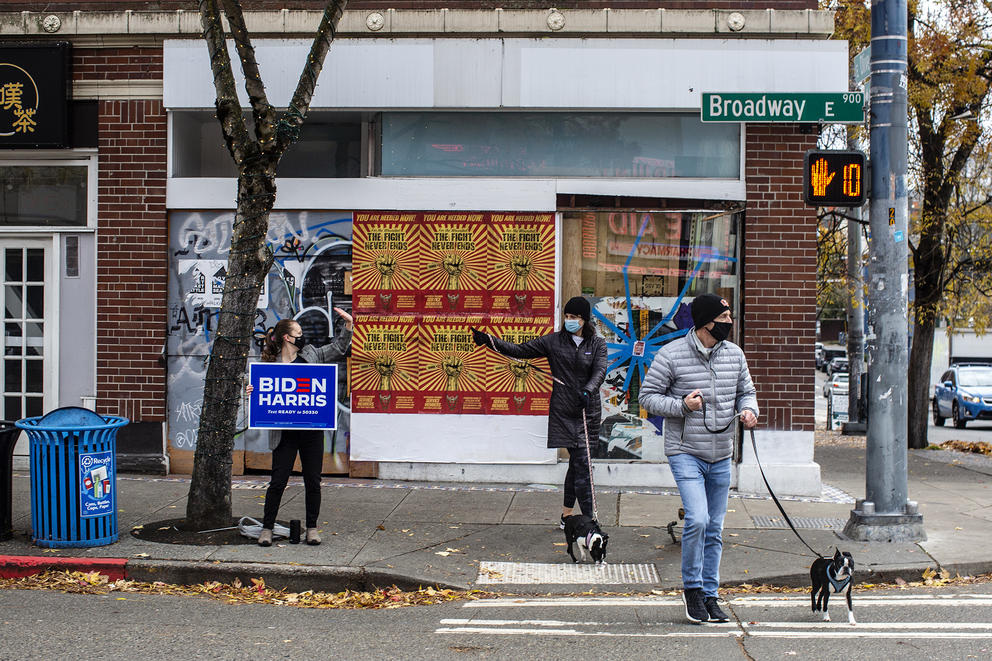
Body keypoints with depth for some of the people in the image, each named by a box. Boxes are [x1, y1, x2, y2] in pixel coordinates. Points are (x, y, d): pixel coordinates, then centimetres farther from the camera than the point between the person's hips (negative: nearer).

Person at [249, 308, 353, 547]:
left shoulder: (311, 354, 9)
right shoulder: (270, 364, -2)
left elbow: (338, 349, 22)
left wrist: (348, 324, 15)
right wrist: (253, 393, -16)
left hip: (312, 431, 3)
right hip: (285, 433, -3)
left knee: (313, 481, 8)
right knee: (278, 482, 0)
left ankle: (312, 528, 19)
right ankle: (267, 528, 12)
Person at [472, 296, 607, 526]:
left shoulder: (597, 344, 4)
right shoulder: (553, 341, 4)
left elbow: (600, 371, -12)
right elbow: (520, 351, 4)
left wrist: (588, 390, -32)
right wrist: (490, 341, -9)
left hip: (588, 411, 2)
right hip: (564, 412, -2)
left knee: (576, 463, 12)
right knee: (581, 463, -8)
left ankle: (566, 515, 28)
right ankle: (589, 521, -9)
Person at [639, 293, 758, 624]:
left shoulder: (734, 354, 5)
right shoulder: (671, 355, -10)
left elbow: (746, 391, 17)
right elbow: (648, 395, -4)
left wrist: (749, 410, -5)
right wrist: (682, 406, -18)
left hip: (721, 457, 5)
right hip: (685, 452, -5)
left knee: (715, 530, 10)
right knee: (697, 520, -19)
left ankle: (709, 595, 22)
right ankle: (692, 587, 3)